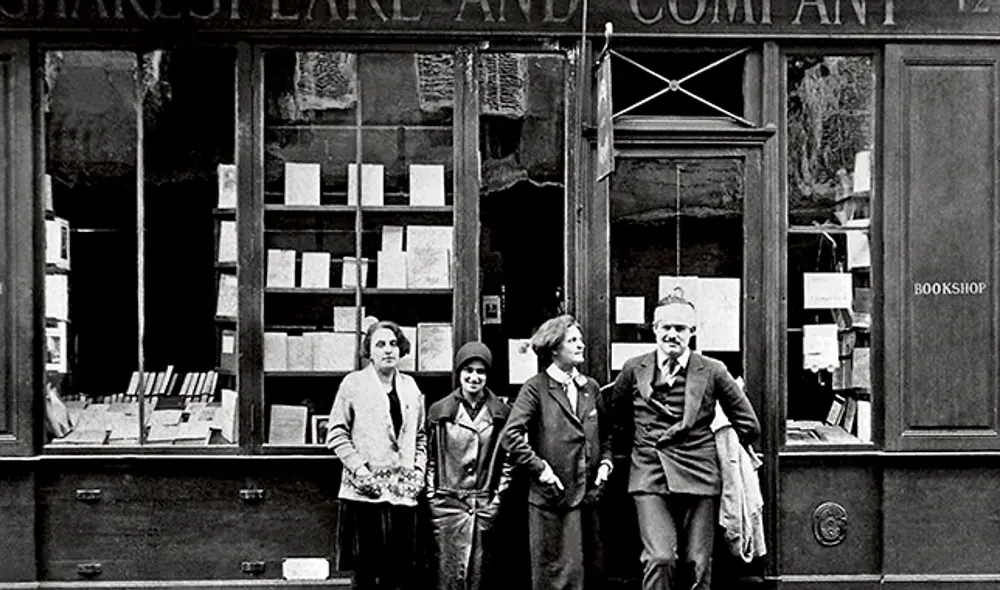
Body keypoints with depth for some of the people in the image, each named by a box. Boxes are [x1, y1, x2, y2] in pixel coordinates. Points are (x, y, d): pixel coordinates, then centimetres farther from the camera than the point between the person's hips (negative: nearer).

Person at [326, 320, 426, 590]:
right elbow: (336, 433, -3)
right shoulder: (353, 383, 0)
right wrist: (360, 470, -12)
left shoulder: (410, 386, 13)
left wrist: (419, 470, 4)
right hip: (366, 490, -4)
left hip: (403, 491, 4)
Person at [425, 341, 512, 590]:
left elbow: (507, 461, 8)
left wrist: (498, 499, 1)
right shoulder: (439, 411, 4)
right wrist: (432, 499, 1)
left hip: (487, 507, 1)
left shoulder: (501, 413, 5)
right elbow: (429, 459, 7)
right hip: (448, 505, -1)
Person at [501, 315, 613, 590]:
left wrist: (605, 462, 9)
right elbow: (511, 435, -13)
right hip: (554, 496, -6)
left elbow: (605, 432, 24)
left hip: (589, 495, 6)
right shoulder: (536, 388, -6)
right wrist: (540, 469, -16)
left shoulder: (590, 387, 13)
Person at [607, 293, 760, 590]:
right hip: (650, 477, 0)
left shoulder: (712, 371, 1)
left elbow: (749, 427, 8)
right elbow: (614, 413, 21)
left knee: (698, 565, 3)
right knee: (659, 559, -14)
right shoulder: (634, 369, 5)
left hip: (698, 477, 0)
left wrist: (721, 446, 12)